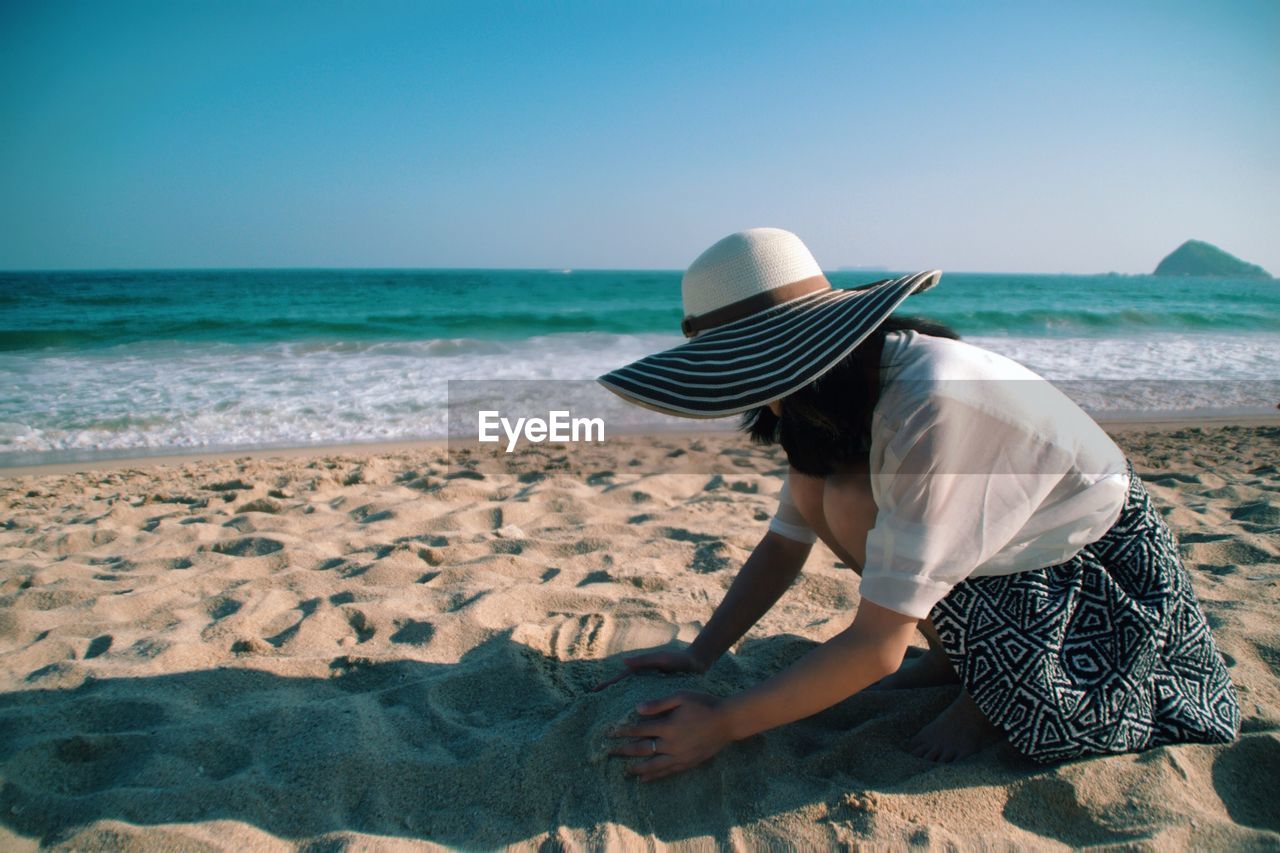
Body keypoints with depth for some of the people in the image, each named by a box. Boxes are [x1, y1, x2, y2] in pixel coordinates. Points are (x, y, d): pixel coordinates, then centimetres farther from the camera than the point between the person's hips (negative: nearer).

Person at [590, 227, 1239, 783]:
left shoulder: (930, 405, -35)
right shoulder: (843, 398, -8)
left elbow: (878, 644, -32)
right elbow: (784, 544, 0)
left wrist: (722, 724, -26)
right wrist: (697, 656, -9)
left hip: (1104, 576, -8)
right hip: (1010, 552, 8)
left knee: (855, 501, -27)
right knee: (815, 484, -10)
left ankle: (998, 695, -5)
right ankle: (954, 656, 5)